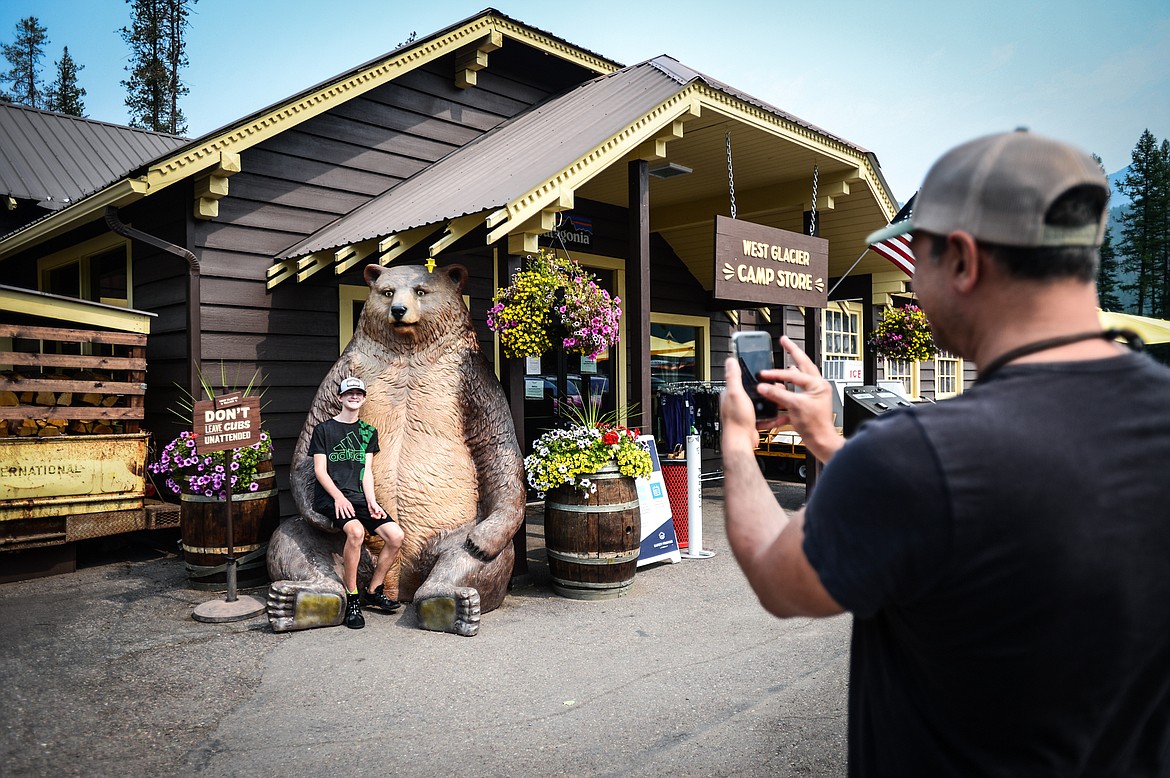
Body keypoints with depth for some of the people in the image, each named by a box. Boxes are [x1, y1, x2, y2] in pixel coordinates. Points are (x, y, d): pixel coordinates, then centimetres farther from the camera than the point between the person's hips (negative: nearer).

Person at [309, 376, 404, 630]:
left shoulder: (368, 432, 17)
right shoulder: (323, 429, 5)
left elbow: (366, 471, 10)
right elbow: (320, 470, -2)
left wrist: (371, 501, -6)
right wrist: (339, 497, -17)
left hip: (358, 497, 5)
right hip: (330, 497, -5)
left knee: (396, 535, -16)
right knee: (356, 530, -34)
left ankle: (374, 591, 4)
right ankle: (352, 599, -21)